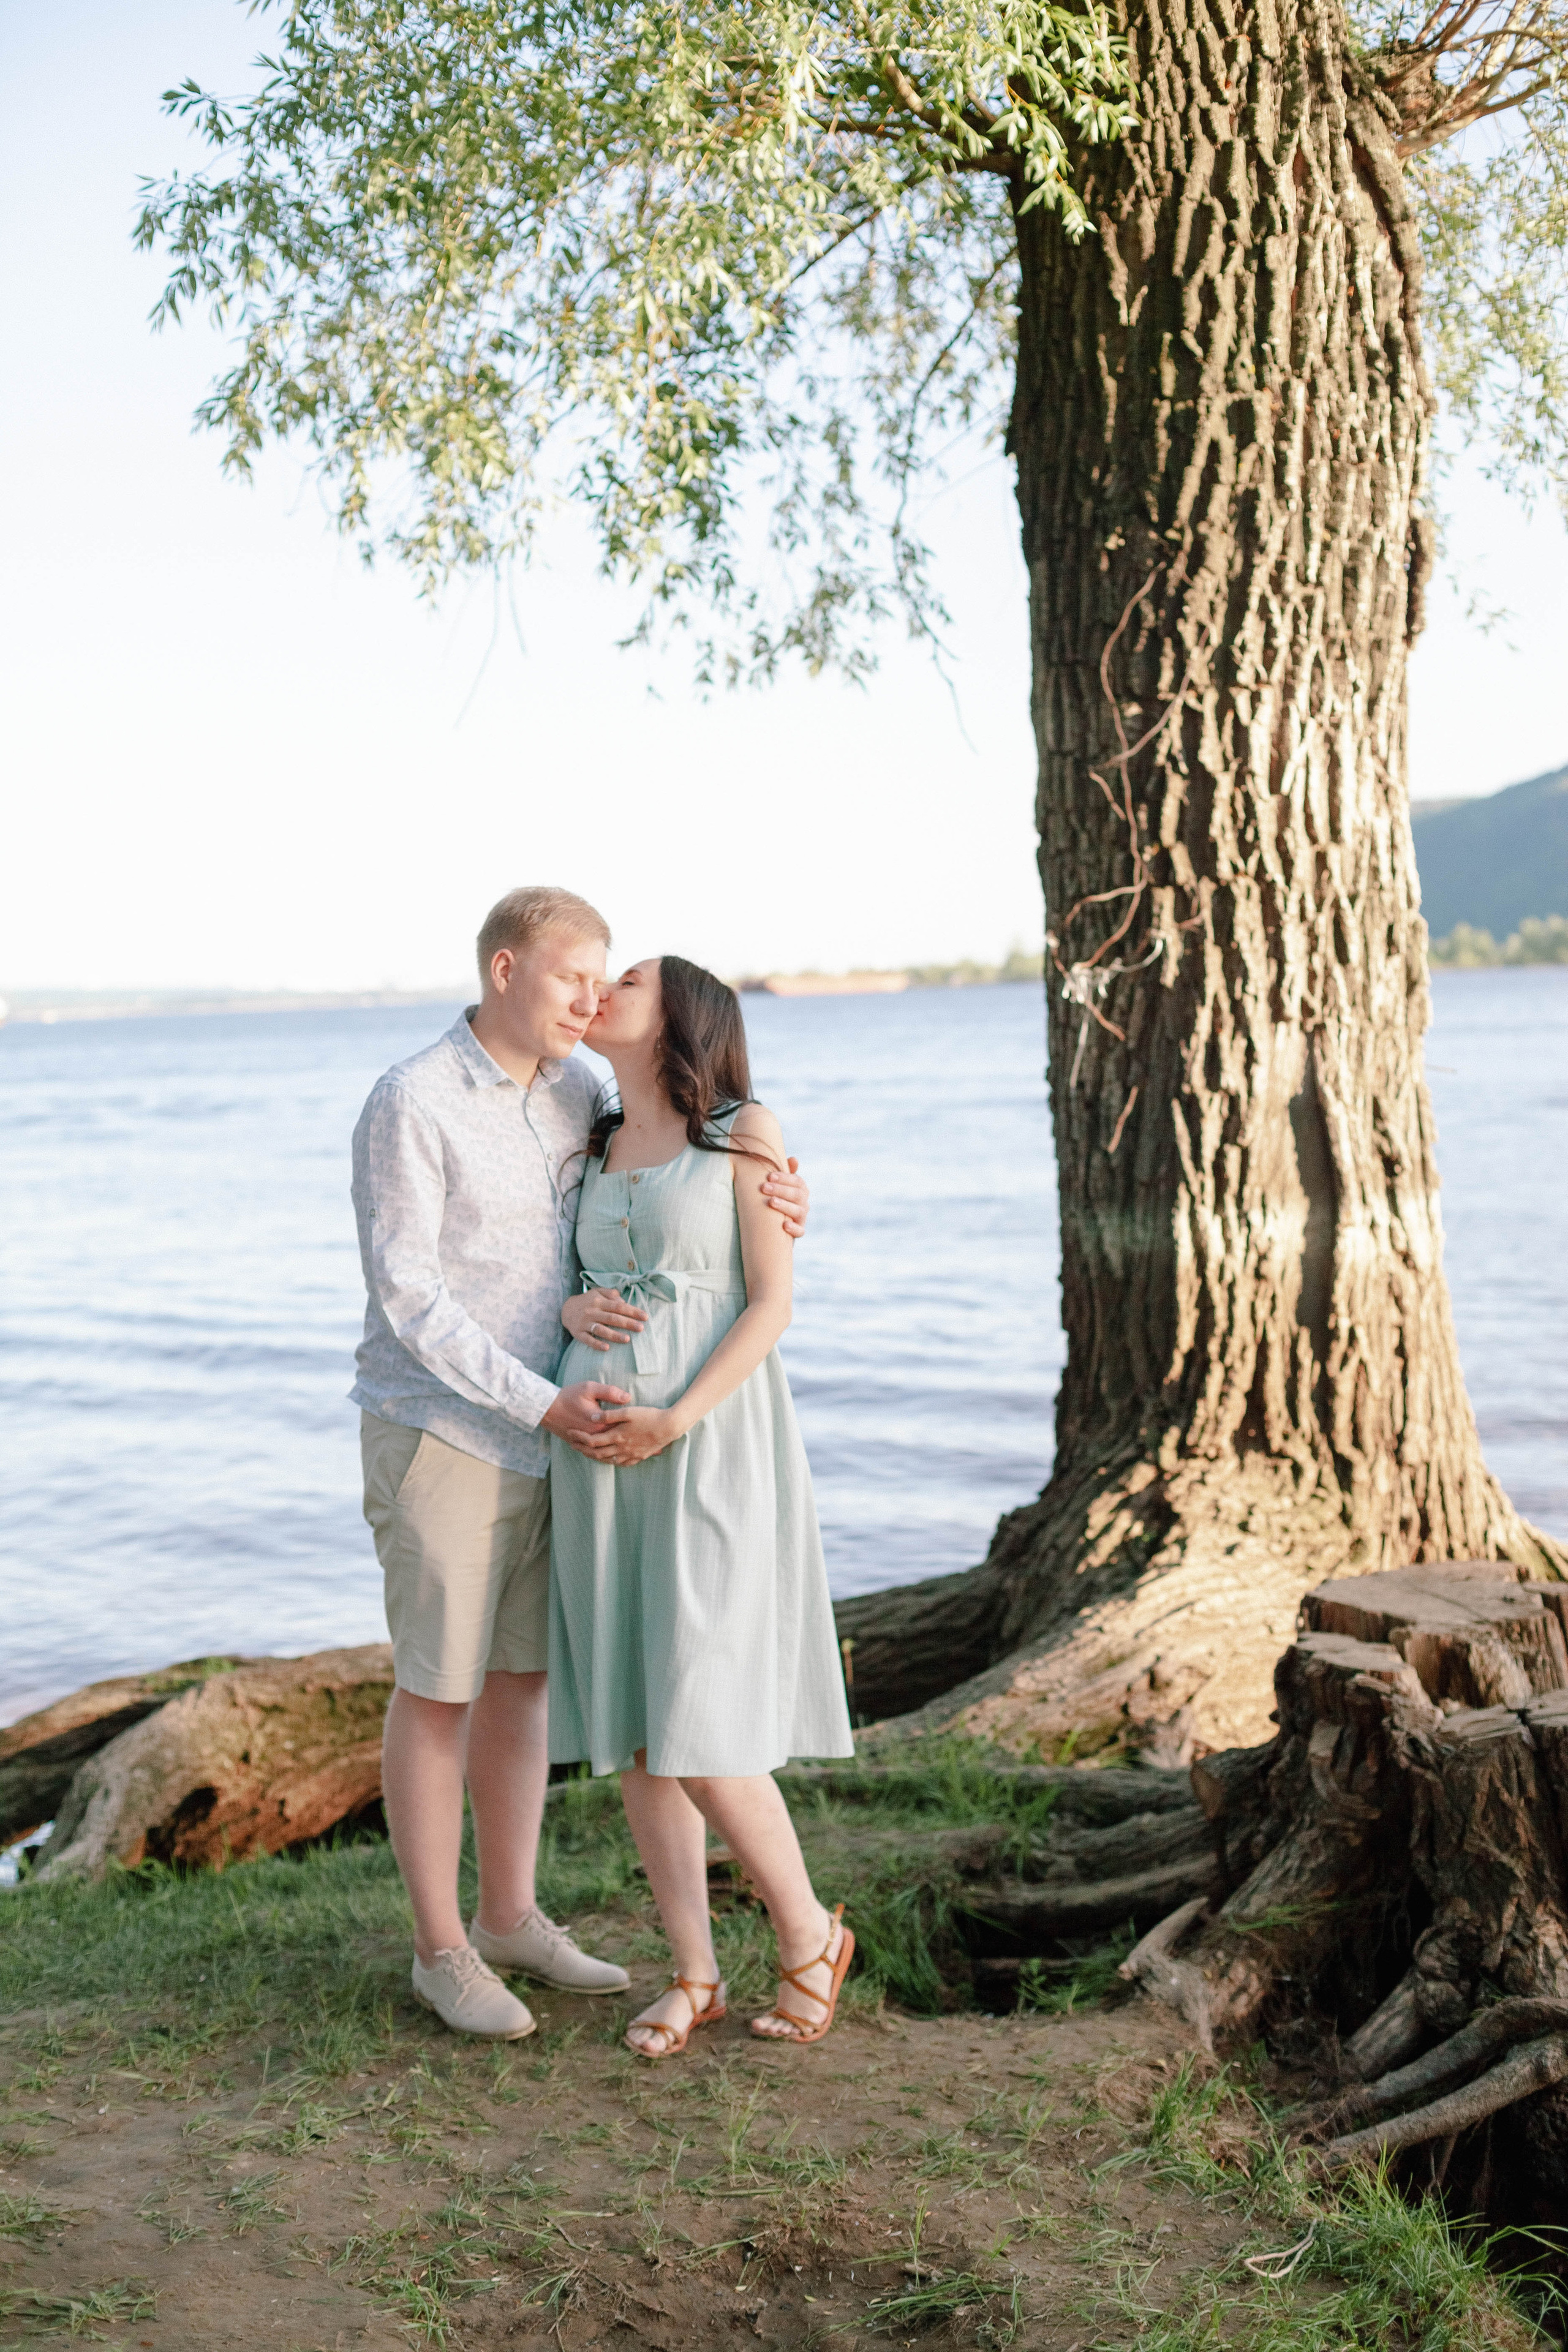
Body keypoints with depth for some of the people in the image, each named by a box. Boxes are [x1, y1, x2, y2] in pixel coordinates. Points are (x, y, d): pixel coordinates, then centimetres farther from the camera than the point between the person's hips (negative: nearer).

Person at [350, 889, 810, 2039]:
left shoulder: (578, 1094, 5)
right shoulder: (410, 1105, -15)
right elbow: (408, 1297, -18)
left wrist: (780, 1193, -9)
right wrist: (542, 1401, -22)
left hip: (543, 1435, 7)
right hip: (437, 1430, -7)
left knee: (522, 1676, 14)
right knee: (439, 1689, 2)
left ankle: (510, 1915, 29)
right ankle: (441, 1950, 16)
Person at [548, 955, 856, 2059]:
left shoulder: (745, 1129, -2)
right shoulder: (594, 1151, 16)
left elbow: (772, 1304, -8)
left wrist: (674, 1422, -18)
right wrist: (567, 1377, 1)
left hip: (712, 1446, -6)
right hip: (600, 1452, 6)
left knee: (696, 1728, -11)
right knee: (626, 1723, 4)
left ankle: (809, 1931, 12)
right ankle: (694, 1973, 17)